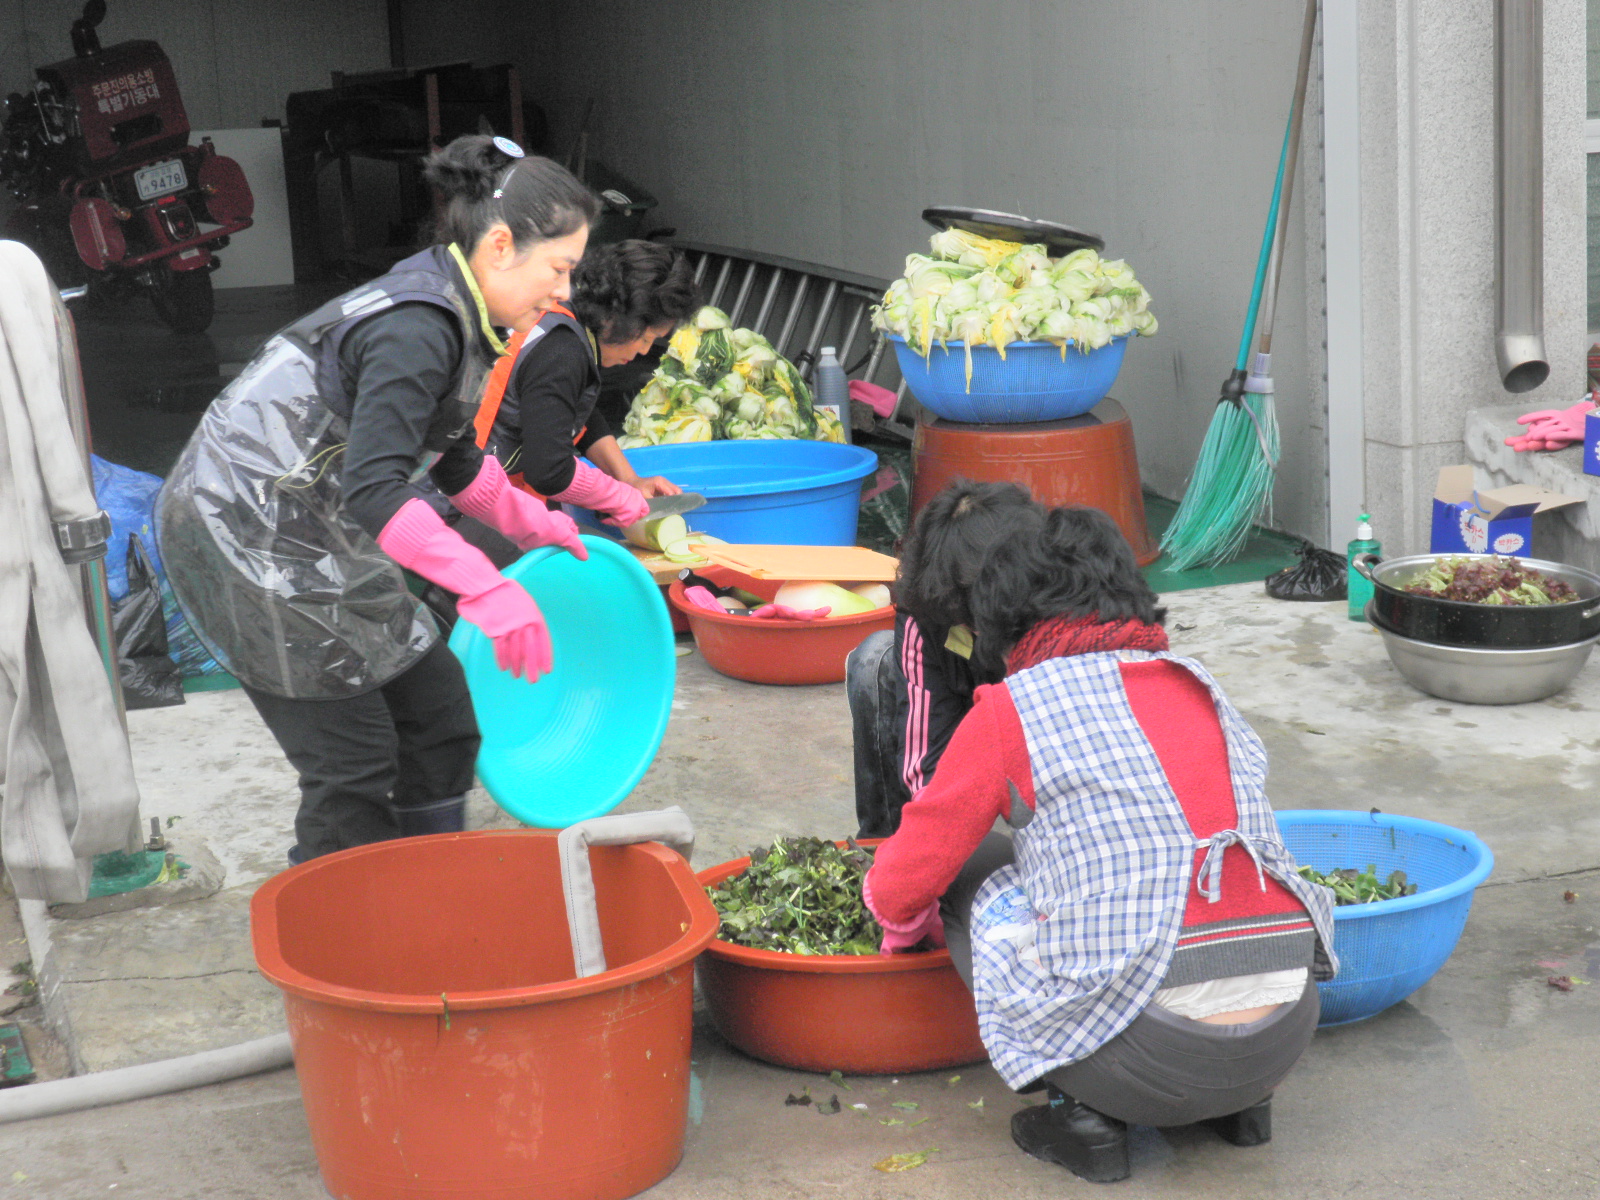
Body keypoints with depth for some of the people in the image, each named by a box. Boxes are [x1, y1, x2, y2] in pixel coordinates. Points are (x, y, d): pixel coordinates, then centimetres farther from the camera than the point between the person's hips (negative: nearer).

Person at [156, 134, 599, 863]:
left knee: (439, 714, 10)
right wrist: (488, 590, -35)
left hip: (311, 532, 10)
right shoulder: (417, 330, -23)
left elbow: (453, 460, 23)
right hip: (247, 537, -10)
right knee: (354, 766, -6)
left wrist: (533, 524, 20)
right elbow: (373, 491, -33)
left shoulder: (450, 312, 8)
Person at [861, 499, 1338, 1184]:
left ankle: (1084, 1110, 8)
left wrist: (903, 926, 33)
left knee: (976, 876, 15)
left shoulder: (1012, 708, -1)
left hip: (1151, 1062, -6)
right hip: (1285, 1041, 6)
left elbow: (901, 886, 8)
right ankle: (1239, 1102, 21)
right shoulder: (1199, 685, 17)